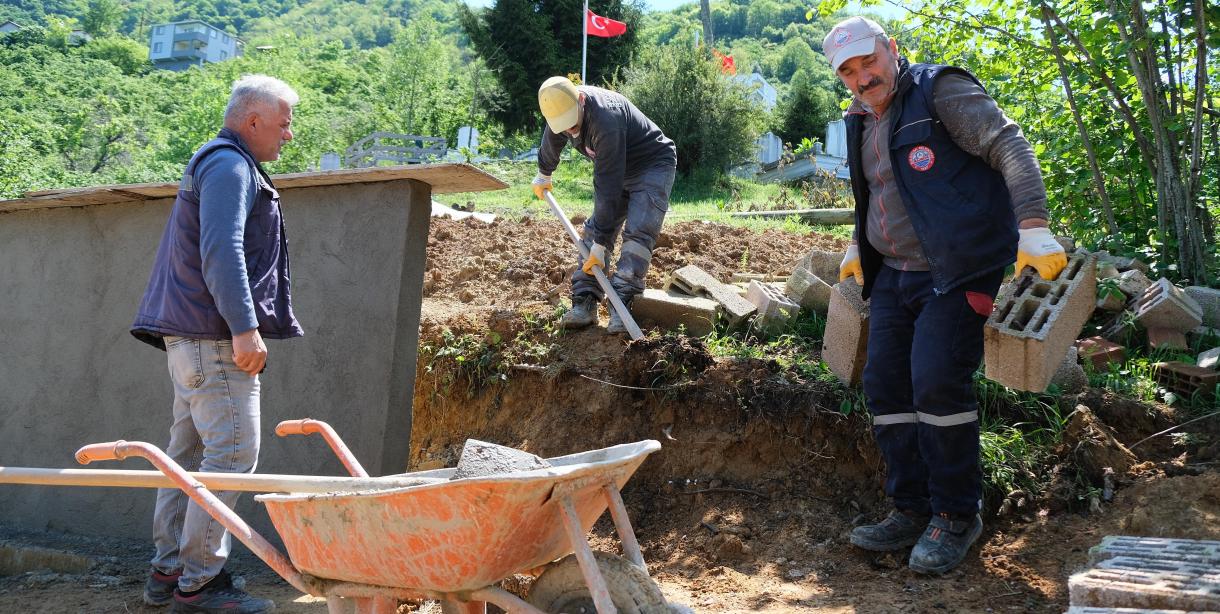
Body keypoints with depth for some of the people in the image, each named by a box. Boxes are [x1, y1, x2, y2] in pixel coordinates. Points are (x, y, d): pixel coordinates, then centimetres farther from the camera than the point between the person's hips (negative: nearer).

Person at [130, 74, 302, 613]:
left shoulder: (213, 164, 24)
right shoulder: (229, 165, -9)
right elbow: (221, 251, -21)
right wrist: (244, 327, -25)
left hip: (190, 336, 11)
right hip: (214, 336, -11)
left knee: (189, 451, 12)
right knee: (231, 454, -10)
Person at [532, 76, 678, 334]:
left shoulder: (606, 119, -38)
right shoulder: (561, 107, -13)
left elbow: (608, 186, -37)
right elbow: (552, 142, 12)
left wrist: (600, 246, -34)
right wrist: (543, 175, 30)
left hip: (653, 166, -8)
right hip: (619, 171, 8)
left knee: (637, 232, -23)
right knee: (593, 231, -2)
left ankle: (621, 305, -27)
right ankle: (584, 303, -6)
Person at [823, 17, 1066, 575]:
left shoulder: (940, 91, -8)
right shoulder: (863, 122, 16)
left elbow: (1010, 148, -16)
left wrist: (1033, 228, -25)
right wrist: (859, 246, 30)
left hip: (957, 271, -8)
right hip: (894, 275, 8)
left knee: (937, 382, -15)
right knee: (885, 385, 3)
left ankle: (956, 517, 1)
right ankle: (912, 511, 15)